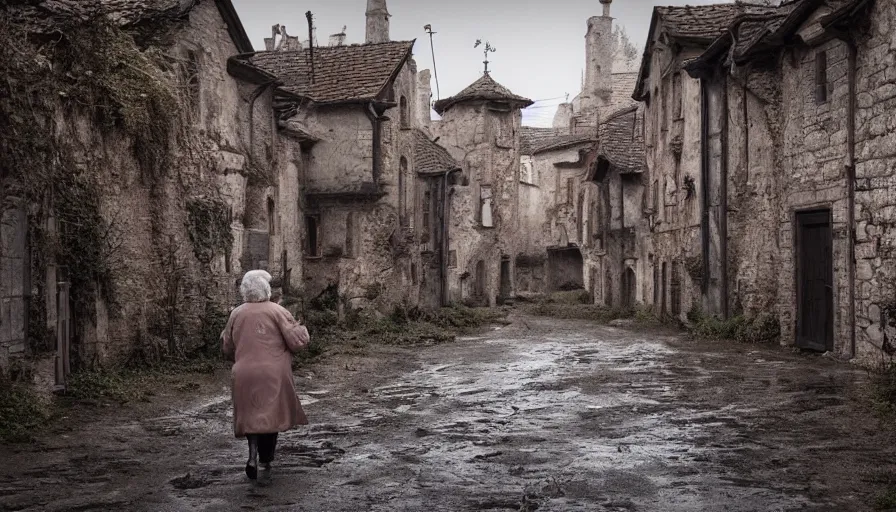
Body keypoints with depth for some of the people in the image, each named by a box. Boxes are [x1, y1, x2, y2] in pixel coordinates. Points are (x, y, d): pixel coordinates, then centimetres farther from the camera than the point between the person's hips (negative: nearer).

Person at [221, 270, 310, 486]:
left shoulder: (236, 314, 3)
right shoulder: (276, 311, -8)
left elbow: (227, 348, 15)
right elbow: (297, 341, -8)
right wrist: (301, 329, 13)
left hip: (244, 375, 3)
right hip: (273, 375, -3)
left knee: (251, 415, 17)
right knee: (269, 416, 5)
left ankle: (254, 455, -2)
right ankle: (265, 465, 4)